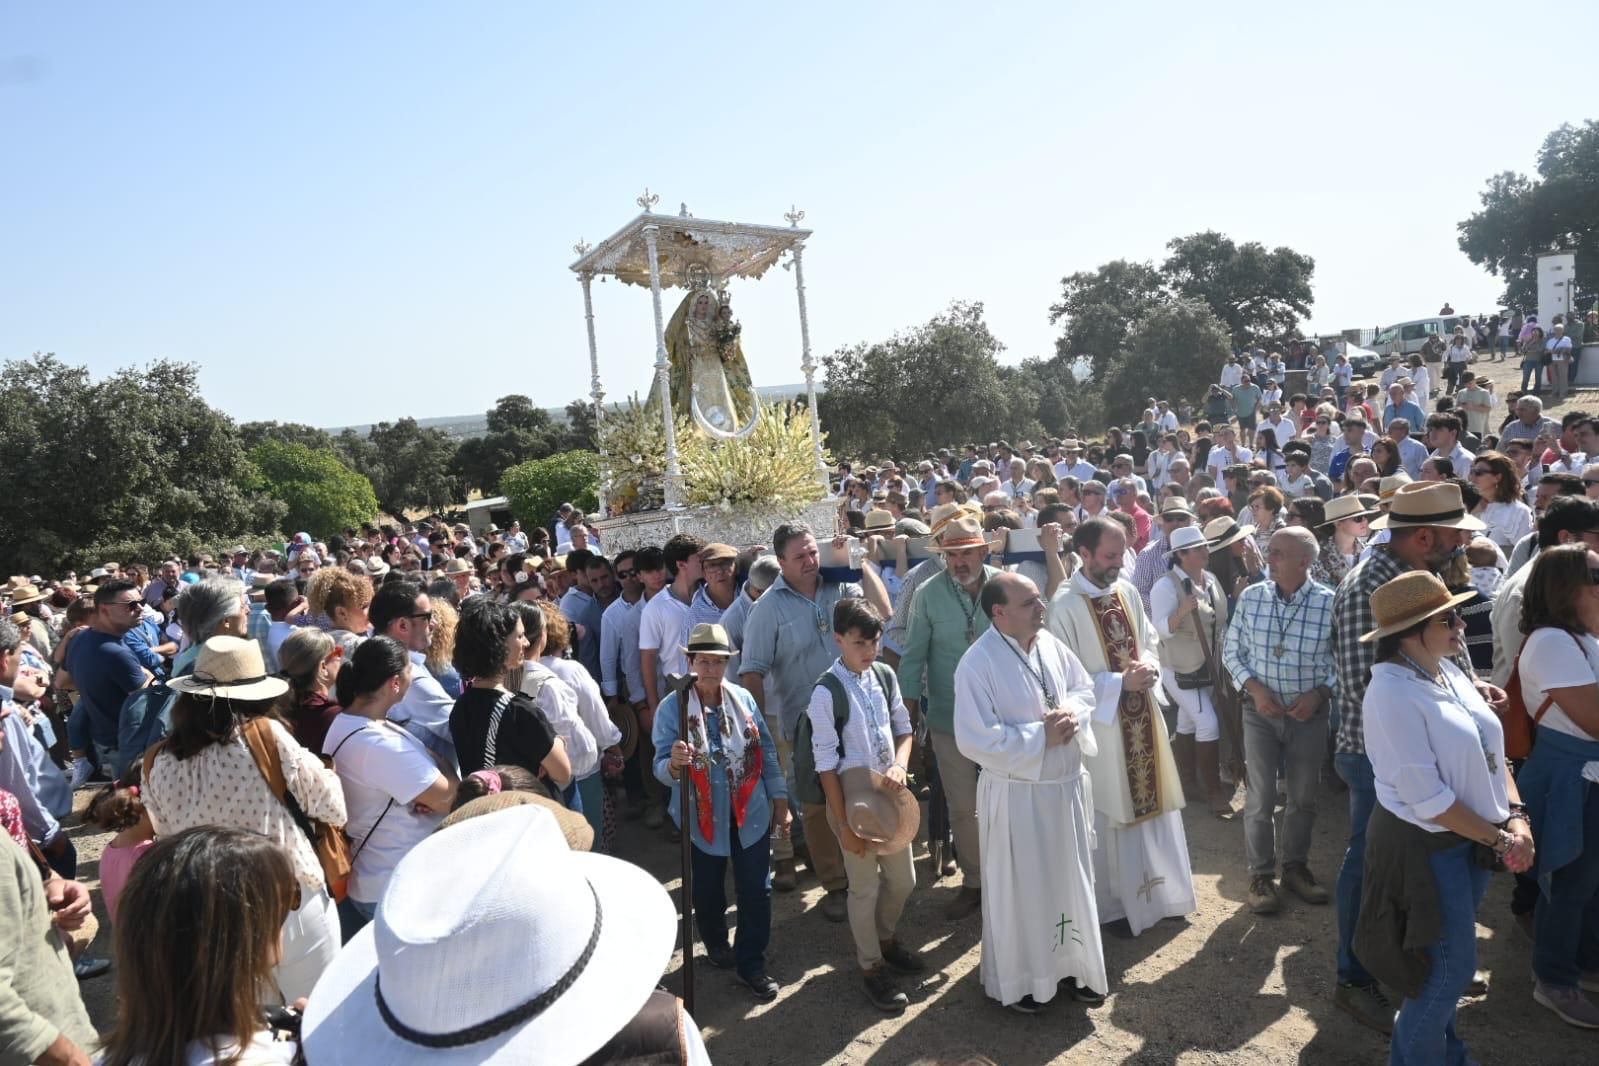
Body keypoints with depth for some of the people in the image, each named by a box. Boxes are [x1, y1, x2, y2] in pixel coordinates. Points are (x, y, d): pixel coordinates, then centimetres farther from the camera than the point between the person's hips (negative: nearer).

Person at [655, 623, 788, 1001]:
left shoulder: (743, 699, -3)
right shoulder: (672, 707, -12)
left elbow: (767, 752, 5)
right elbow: (661, 768, -17)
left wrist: (780, 799, 6)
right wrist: (674, 763, -39)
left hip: (751, 814, 2)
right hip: (702, 818, -1)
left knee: (756, 890, 6)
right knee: (707, 891, 16)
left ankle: (752, 963, 25)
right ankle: (716, 945, 45)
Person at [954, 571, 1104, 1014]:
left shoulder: (1050, 643, -1)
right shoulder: (977, 664, -21)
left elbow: (1085, 688, 11)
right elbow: (975, 739, -23)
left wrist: (1071, 712, -12)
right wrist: (1041, 736, -21)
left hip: (1066, 785, 6)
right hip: (1016, 795, -6)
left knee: (1071, 879, 19)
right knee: (1019, 889, 9)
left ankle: (1071, 965, 39)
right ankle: (1018, 979, 29)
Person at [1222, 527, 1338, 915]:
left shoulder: (1330, 603, -13)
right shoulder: (1250, 597, -8)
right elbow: (1232, 651, 1)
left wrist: (1319, 693, -16)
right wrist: (1254, 688, -13)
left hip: (1309, 713, 0)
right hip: (1260, 710, 0)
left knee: (1304, 796, 15)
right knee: (1261, 797, 5)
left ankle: (1295, 866, 35)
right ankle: (1261, 875, 21)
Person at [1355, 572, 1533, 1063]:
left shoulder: (1449, 671, 2)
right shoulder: (1392, 693, -24)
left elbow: (1491, 750, 8)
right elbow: (1427, 798, -23)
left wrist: (1516, 818, -5)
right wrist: (1499, 839, -15)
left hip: (1471, 838, 8)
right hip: (1424, 845, -8)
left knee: (1449, 960, 21)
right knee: (1452, 965, 3)